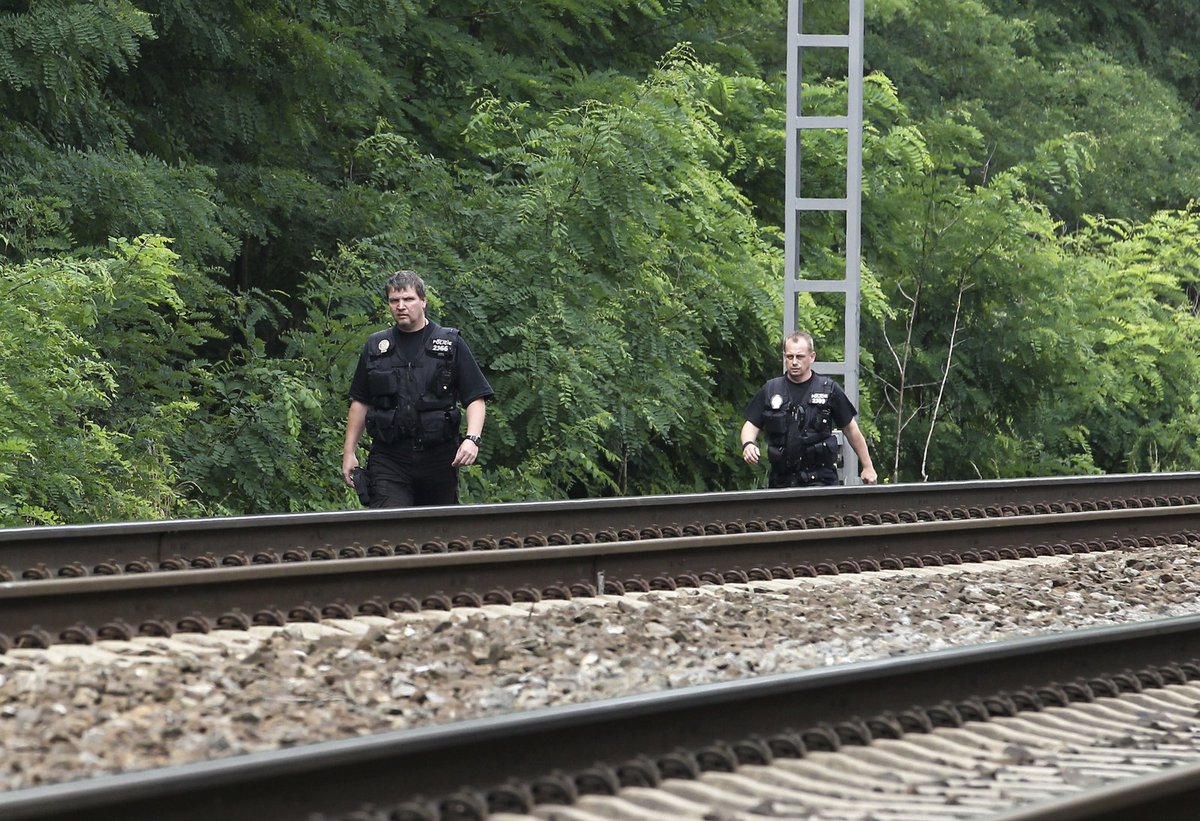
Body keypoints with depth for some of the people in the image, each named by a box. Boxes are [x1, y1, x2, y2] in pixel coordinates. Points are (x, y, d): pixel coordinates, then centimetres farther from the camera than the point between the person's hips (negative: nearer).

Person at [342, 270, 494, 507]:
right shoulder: (375, 347, 12)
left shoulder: (450, 344, 6)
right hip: (388, 459, 0)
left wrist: (472, 439, -13)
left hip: (439, 458, 0)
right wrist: (349, 452, 12)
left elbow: (476, 398, 3)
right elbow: (360, 402, 18)